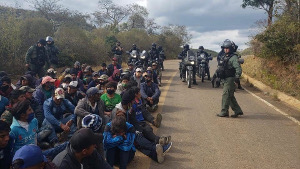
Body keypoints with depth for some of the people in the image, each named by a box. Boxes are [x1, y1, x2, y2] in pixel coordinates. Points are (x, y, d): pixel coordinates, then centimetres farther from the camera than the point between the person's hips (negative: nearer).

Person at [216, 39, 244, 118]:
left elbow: (238, 68, -22)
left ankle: (224, 112, 2)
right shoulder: (225, 57, 17)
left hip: (230, 79, -9)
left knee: (225, 95, -6)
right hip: (226, 79, 9)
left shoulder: (234, 57, -12)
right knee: (230, 96, 13)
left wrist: (237, 77, -30)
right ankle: (238, 111, 21)